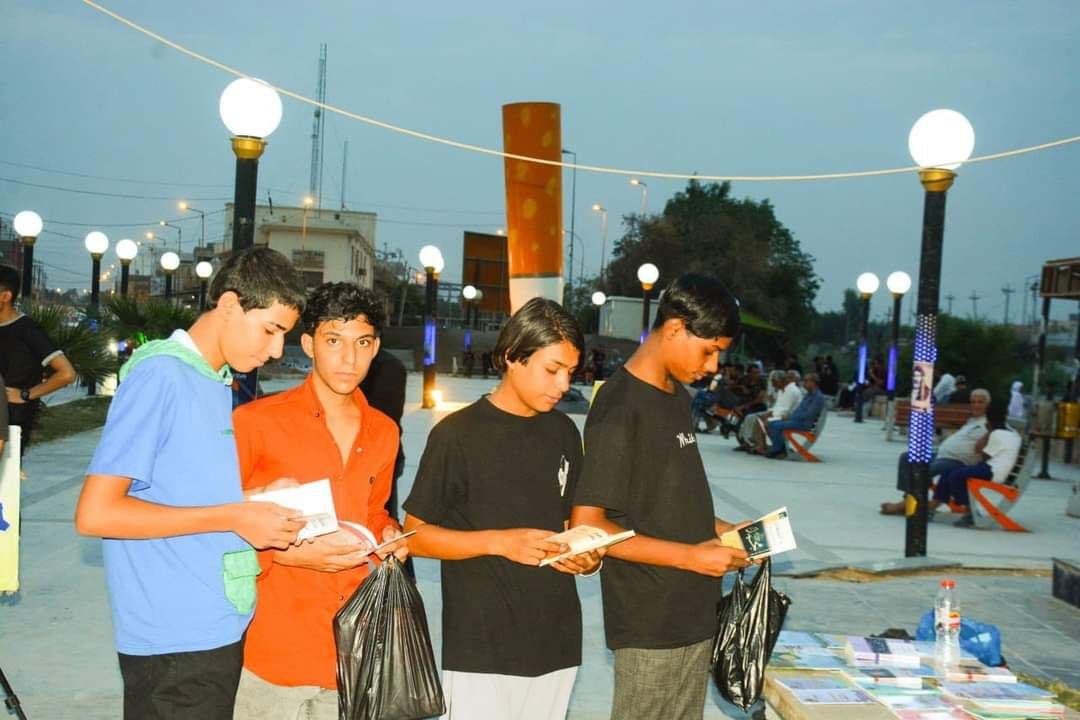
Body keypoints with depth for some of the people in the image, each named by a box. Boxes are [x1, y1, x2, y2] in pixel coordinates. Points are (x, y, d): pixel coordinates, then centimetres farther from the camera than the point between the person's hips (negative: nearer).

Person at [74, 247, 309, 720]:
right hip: (175, 642, -8)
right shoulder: (161, 375, -13)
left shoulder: (219, 384, 11)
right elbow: (95, 513, -19)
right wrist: (233, 517, -18)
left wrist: (258, 499, 3)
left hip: (222, 629, 8)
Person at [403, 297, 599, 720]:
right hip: (480, 651, -5)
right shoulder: (459, 433, -8)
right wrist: (499, 542, -18)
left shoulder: (564, 433, 10)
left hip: (555, 643, 5)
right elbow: (416, 534, -6)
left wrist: (586, 557, -2)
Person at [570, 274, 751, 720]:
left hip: (694, 614, 8)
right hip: (649, 625, -8)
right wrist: (692, 556, -20)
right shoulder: (619, 410, -16)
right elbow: (587, 526, -19)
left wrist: (718, 530, 5)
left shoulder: (678, 396, 11)